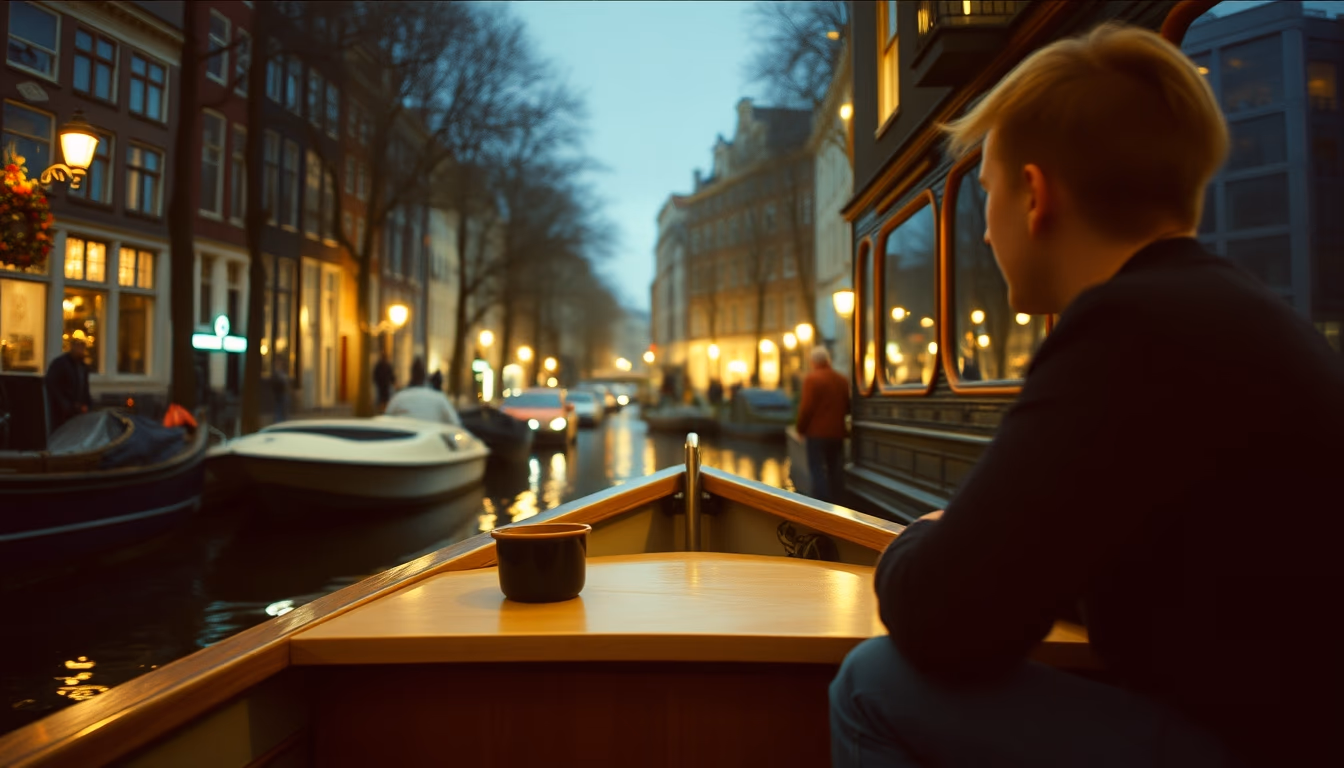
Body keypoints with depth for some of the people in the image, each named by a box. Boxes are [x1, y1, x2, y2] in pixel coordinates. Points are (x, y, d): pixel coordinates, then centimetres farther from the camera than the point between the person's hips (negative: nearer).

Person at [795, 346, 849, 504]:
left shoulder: (812, 379, -12)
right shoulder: (842, 380, 7)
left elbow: (806, 407, -15)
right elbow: (847, 408, 12)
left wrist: (801, 429, -3)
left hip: (817, 432, -6)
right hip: (837, 433, 6)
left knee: (818, 471, -3)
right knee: (835, 472, 13)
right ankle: (835, 504, 18)